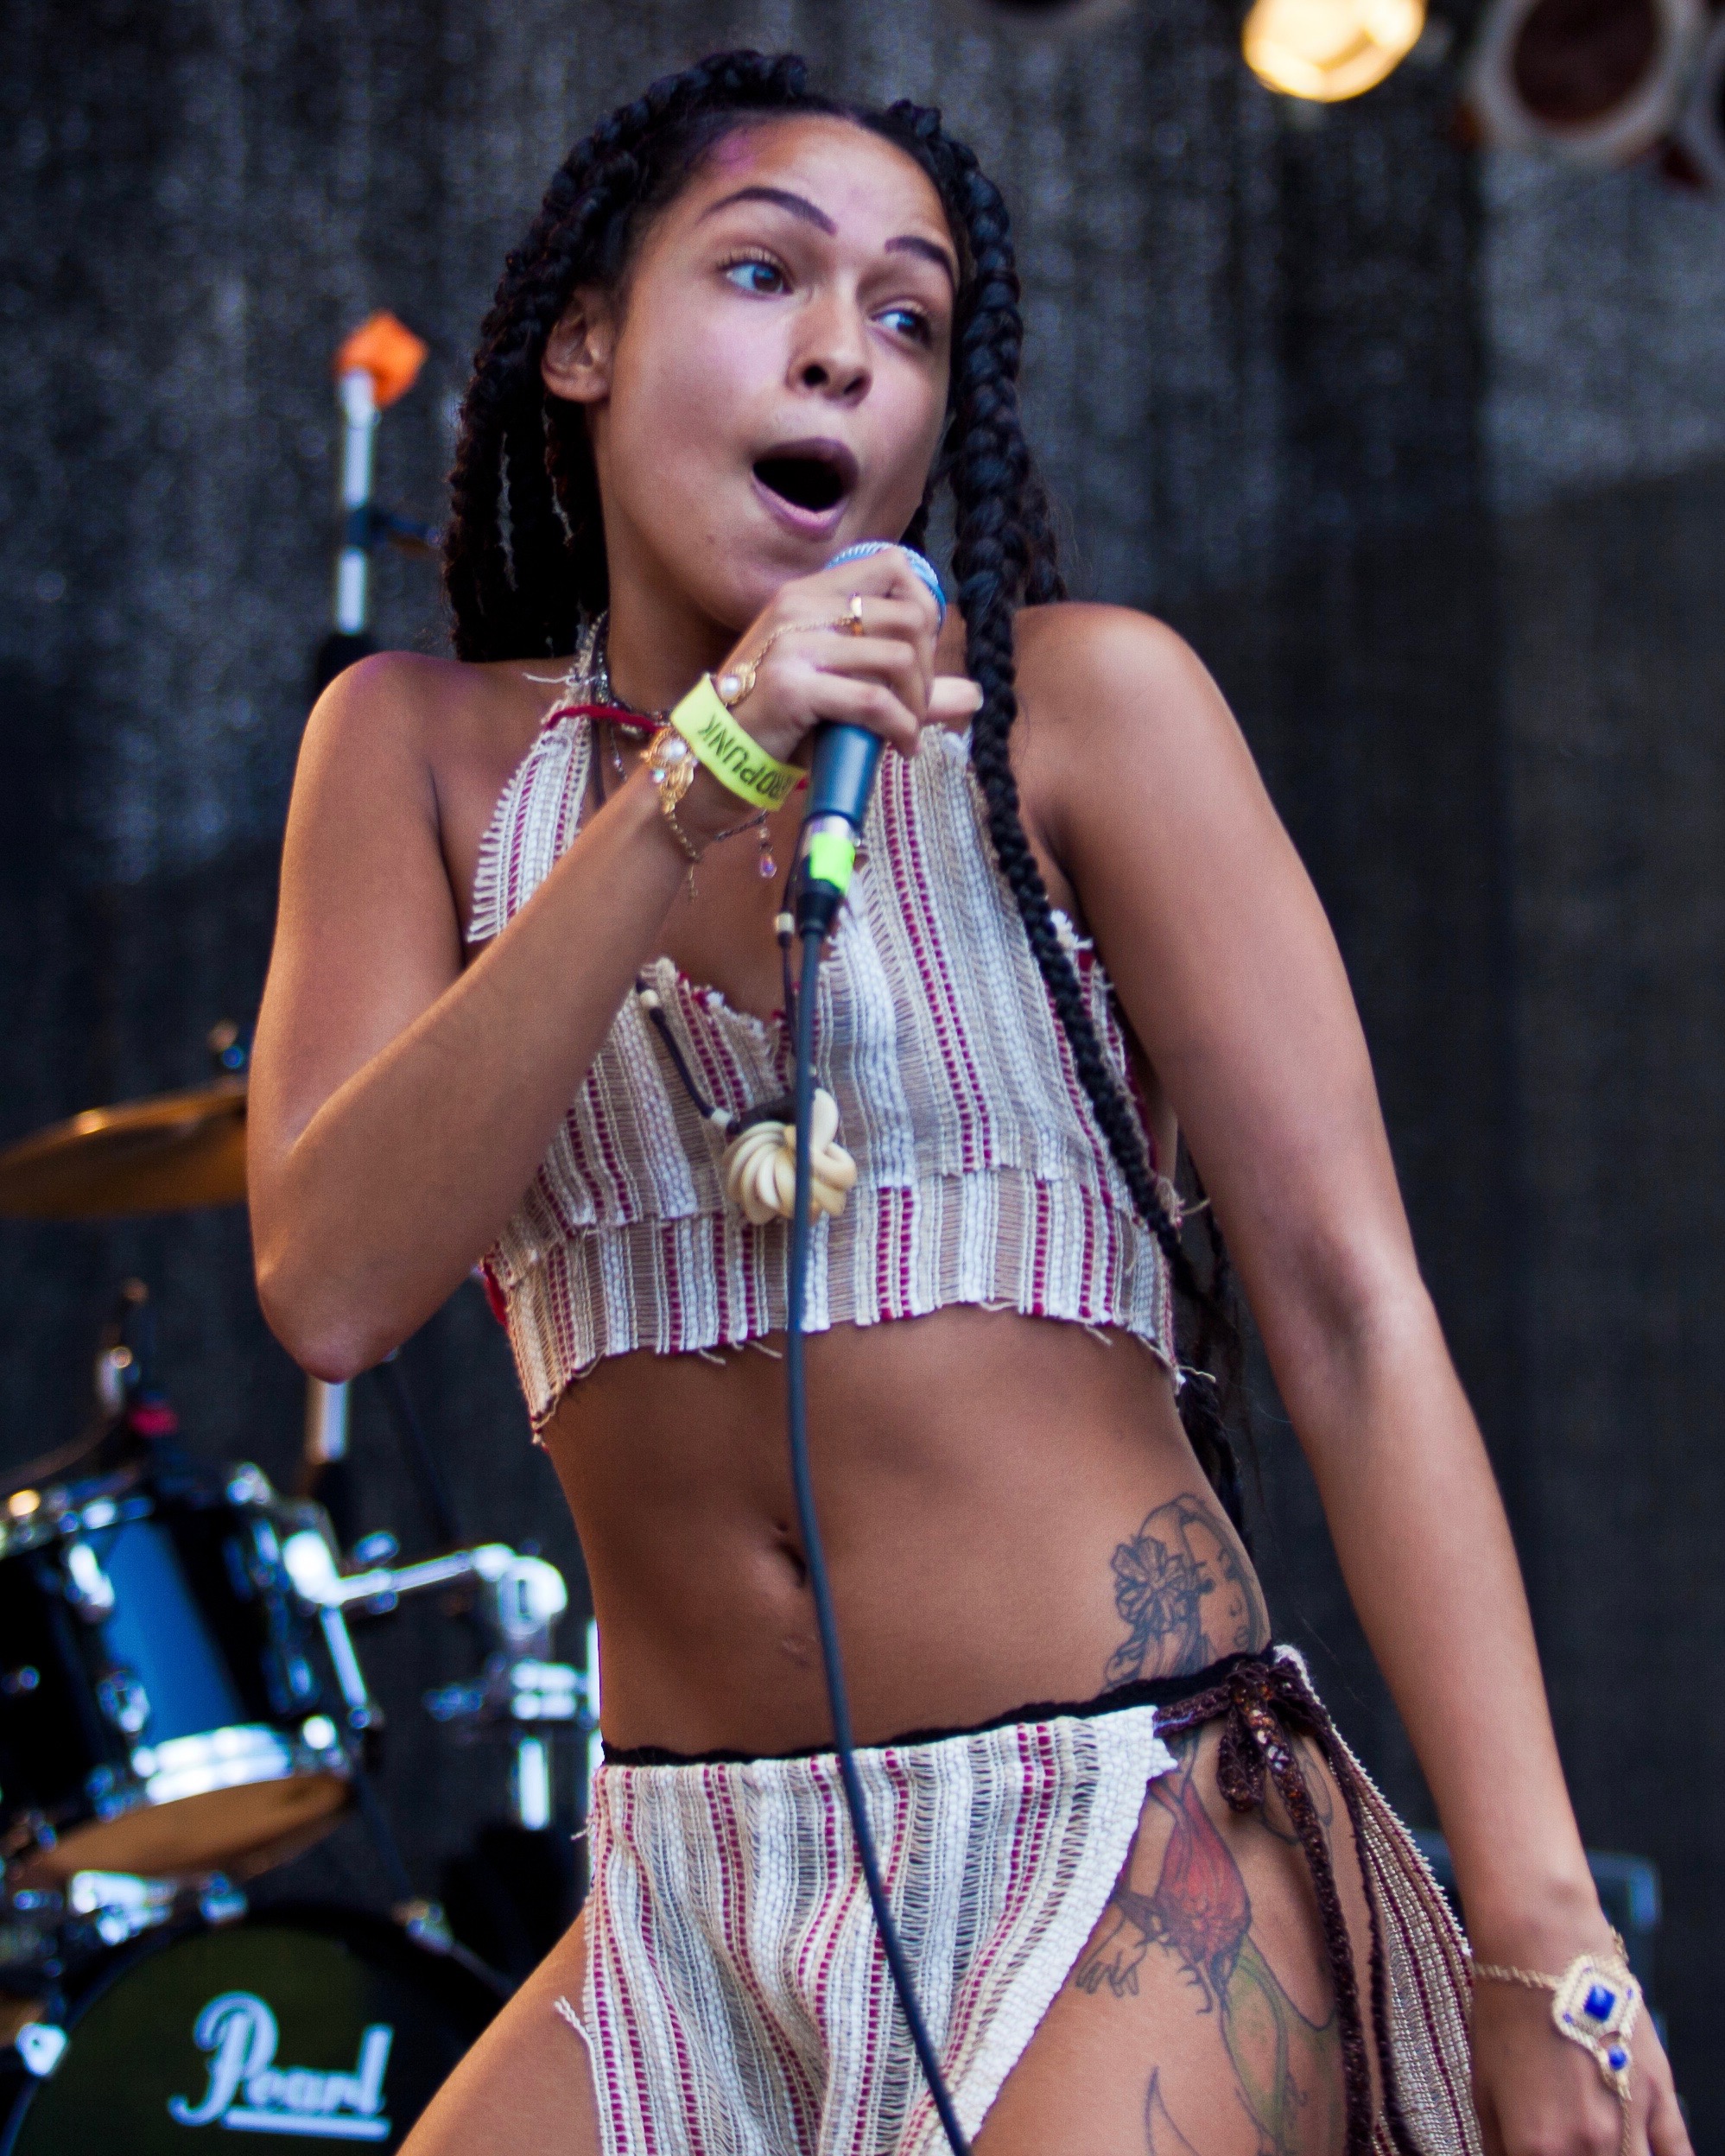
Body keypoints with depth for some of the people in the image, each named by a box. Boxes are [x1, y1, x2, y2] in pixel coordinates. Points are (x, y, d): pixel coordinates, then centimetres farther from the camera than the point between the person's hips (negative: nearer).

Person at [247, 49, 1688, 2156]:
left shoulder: (1075, 700, -3)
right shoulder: (427, 750, 6)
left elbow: (1349, 1306, -8)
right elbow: (334, 1287, -8)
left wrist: (1539, 1938, -14)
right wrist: (684, 808, -18)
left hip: (1125, 1850, -3)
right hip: (688, 1913, 3)